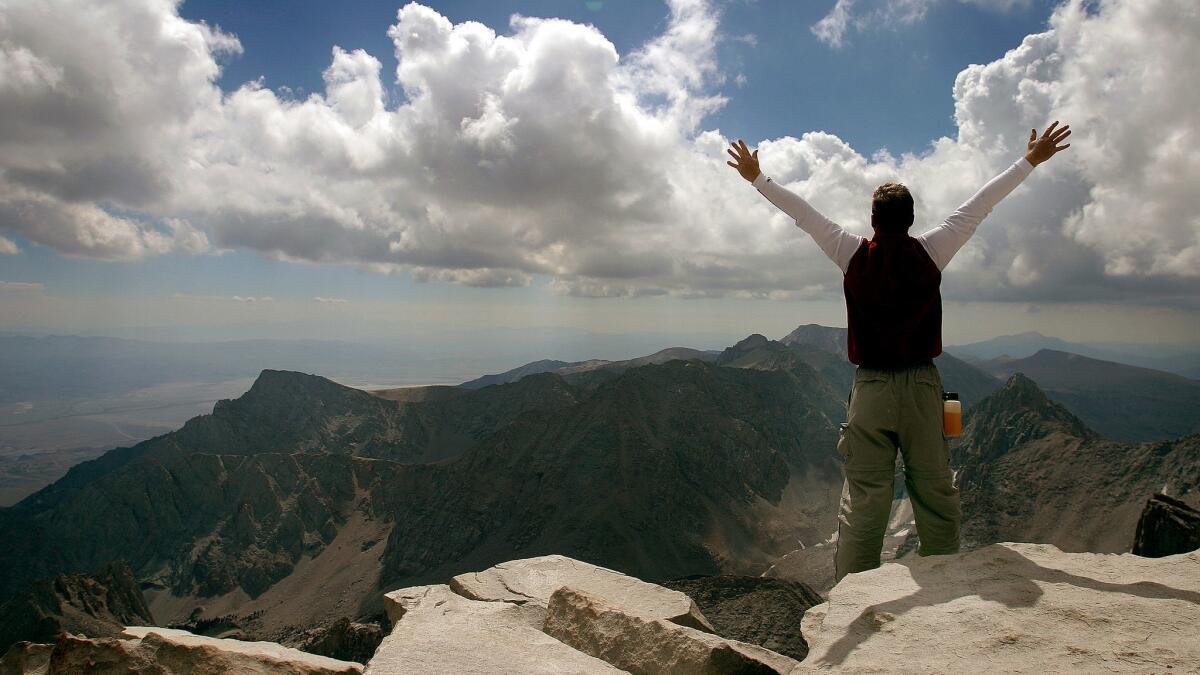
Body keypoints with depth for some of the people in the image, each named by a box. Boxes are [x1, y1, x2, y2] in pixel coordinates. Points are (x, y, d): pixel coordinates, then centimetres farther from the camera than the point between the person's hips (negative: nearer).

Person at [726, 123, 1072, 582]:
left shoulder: (853, 254, -2)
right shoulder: (930, 252, -1)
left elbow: (800, 212, 5)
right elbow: (980, 205, 8)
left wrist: (756, 177, 15)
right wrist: (1031, 160, 18)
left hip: (870, 389, 0)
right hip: (922, 387, 1)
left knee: (862, 501, 2)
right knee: (936, 495, 9)